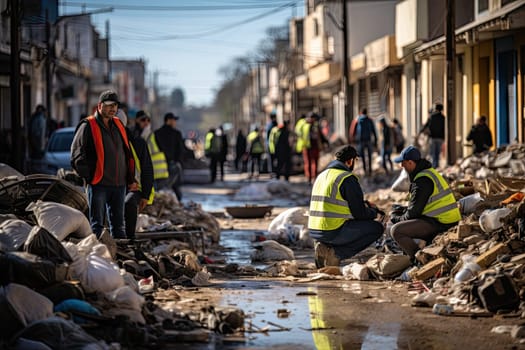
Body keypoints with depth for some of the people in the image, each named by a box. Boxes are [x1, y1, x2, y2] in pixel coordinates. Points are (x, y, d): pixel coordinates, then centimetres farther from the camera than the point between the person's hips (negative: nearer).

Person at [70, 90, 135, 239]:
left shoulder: (118, 125, 14)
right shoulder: (88, 126, -5)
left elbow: (127, 153, 20)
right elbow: (77, 155, -8)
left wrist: (130, 179, 14)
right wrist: (88, 176, -12)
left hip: (119, 184, 6)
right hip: (98, 184, -6)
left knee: (118, 224, 11)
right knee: (97, 224, -2)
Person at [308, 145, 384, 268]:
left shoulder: (322, 176, 16)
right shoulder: (348, 179, -10)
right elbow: (359, 213, -9)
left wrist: (365, 204, 27)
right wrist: (374, 212, 14)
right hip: (334, 232, -8)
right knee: (377, 228, 5)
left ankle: (324, 247, 8)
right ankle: (336, 253, -6)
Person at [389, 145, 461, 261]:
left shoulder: (422, 180, -18)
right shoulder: (429, 172, 15)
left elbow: (414, 212, -16)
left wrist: (397, 219, 1)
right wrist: (403, 209, 14)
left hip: (439, 223, -11)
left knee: (396, 230, -17)